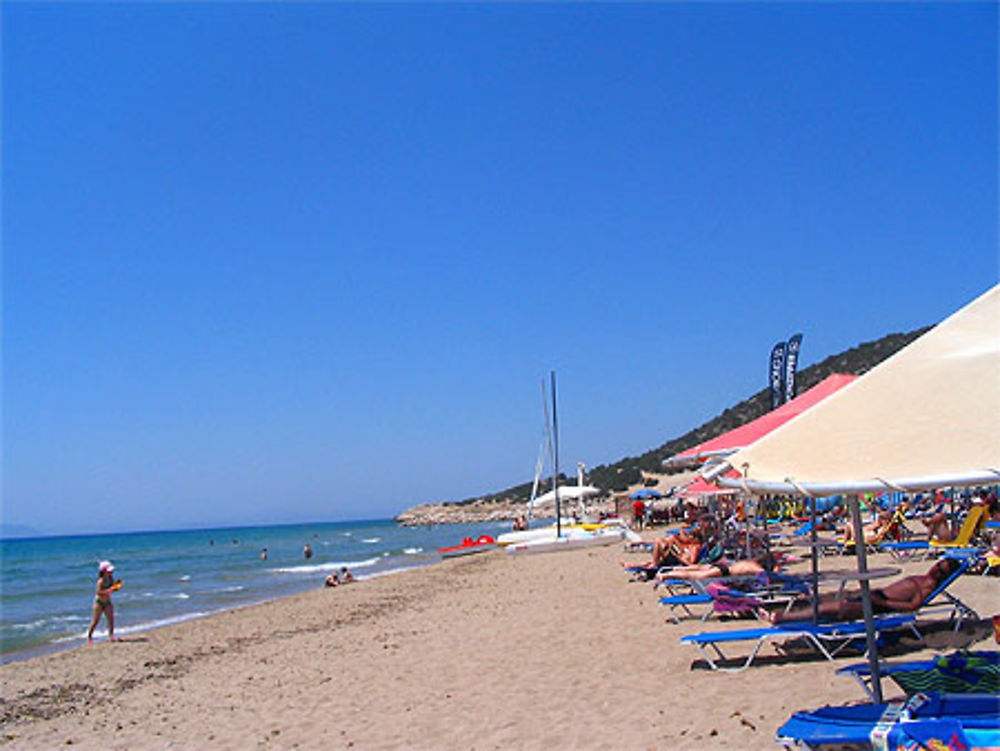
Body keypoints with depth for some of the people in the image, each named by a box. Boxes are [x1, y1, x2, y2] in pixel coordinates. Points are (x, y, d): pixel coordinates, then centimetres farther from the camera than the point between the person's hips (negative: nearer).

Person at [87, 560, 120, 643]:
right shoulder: (101, 581, -21)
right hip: (99, 602, -6)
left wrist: (117, 587, -10)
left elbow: (113, 588, 10)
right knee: (95, 621, 4)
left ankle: (111, 636, -3)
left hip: (107, 602, 6)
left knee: (111, 619, -5)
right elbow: (98, 592, -24)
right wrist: (109, 590, -31)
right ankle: (89, 636, 20)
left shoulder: (111, 579, -1)